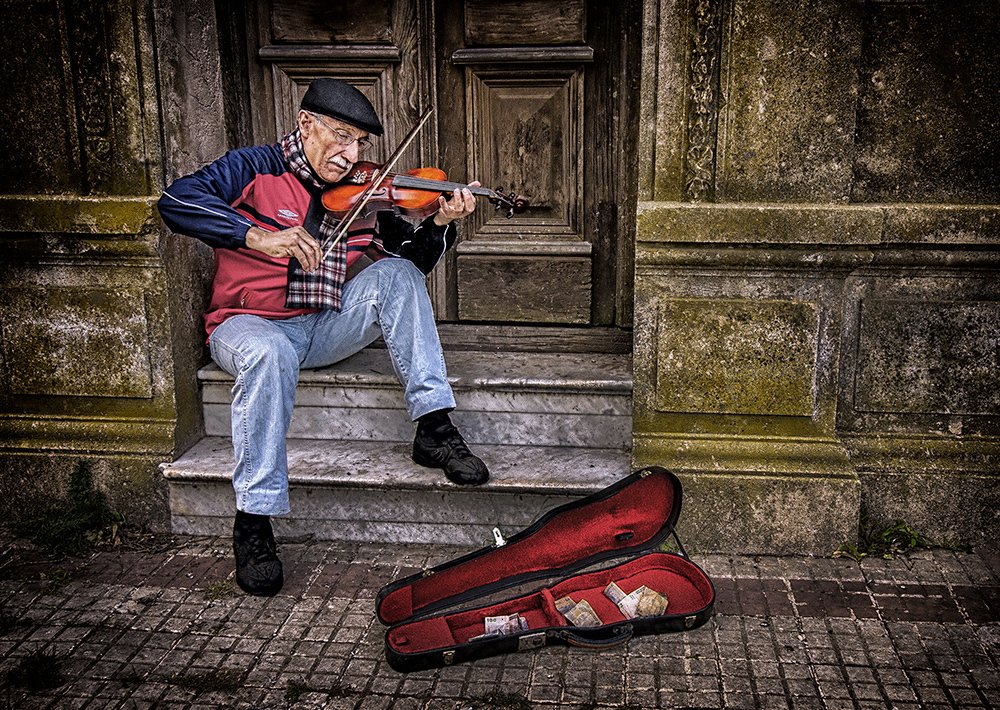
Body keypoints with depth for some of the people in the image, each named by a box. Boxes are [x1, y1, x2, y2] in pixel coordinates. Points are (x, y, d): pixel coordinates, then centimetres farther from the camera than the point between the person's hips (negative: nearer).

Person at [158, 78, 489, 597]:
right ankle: (253, 521, -29)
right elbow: (176, 201, -18)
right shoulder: (255, 169, -3)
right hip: (251, 322, -3)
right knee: (268, 354, -38)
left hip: (326, 329, 4)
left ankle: (433, 427, -20)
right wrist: (258, 234, -30)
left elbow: (413, 261, 4)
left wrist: (439, 224, -17)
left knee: (395, 272, -17)